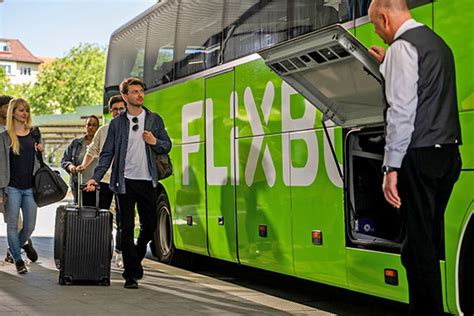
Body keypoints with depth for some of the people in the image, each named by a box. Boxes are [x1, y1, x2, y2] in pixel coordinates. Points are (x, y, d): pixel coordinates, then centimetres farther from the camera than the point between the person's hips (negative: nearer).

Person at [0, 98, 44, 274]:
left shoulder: (34, 133, 10)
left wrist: (41, 151, 1)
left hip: (30, 187, 3)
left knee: (30, 226, 4)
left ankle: (21, 244, 34)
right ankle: (18, 260, 16)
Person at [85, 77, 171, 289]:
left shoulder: (154, 119, 8)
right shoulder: (117, 123, 4)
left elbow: (167, 146, 12)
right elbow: (107, 153, 4)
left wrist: (155, 142, -10)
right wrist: (96, 178, -6)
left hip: (148, 181, 2)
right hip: (125, 182, -2)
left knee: (150, 225, 8)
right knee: (127, 228, 0)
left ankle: (136, 258, 35)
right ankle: (131, 274, 7)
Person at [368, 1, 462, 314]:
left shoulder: (402, 46, -8)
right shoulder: (438, 43, 20)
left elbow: (402, 111, -16)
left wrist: (392, 168, -17)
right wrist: (388, 64, 35)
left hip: (419, 157, -9)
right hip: (449, 155, 9)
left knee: (418, 244, -6)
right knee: (434, 240, 13)